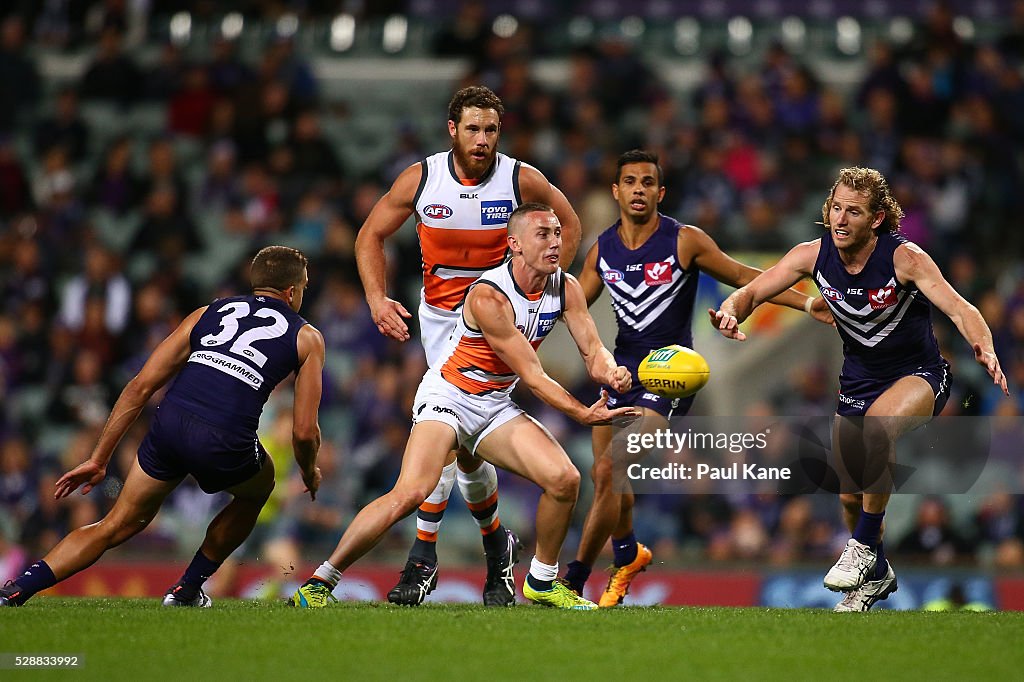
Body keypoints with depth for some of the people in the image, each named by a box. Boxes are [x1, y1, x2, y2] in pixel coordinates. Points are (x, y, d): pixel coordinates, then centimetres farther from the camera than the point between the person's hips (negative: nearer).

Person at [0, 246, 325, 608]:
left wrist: (98, 459, 20)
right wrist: (310, 472, 33)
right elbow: (303, 431, 10)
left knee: (116, 526, 16)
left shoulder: (206, 314, 25)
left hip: (169, 424, 3)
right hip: (224, 444, -3)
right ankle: (187, 590, 32)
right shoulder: (307, 337, 17)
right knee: (257, 490, 33)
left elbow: (141, 387, 18)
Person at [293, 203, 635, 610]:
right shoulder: (489, 296, -25)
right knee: (410, 493, -27)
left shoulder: (565, 289, -4)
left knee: (564, 479, -9)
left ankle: (542, 582, 14)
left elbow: (592, 349, -2)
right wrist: (583, 414, -29)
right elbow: (531, 375, -23)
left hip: (495, 407, 7)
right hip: (447, 396, -7)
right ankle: (318, 583, -18)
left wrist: (608, 371, -26)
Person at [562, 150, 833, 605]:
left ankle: (574, 580, -8)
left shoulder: (685, 242, -8)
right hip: (622, 371, 6)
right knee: (604, 476, 14)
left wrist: (806, 304, -7)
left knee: (608, 472, -18)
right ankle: (627, 554, 45)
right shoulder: (602, 250, 4)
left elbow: (743, 277, -1)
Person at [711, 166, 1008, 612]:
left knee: (878, 427, -37)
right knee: (850, 495, 6)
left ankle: (865, 544, -22)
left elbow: (958, 308, -33)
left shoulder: (904, 257, -23)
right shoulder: (814, 255, -12)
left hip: (918, 375, -5)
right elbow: (751, 292, -6)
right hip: (858, 381, 5)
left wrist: (984, 349, -53)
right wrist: (731, 312, -30)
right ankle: (876, 575, 36)